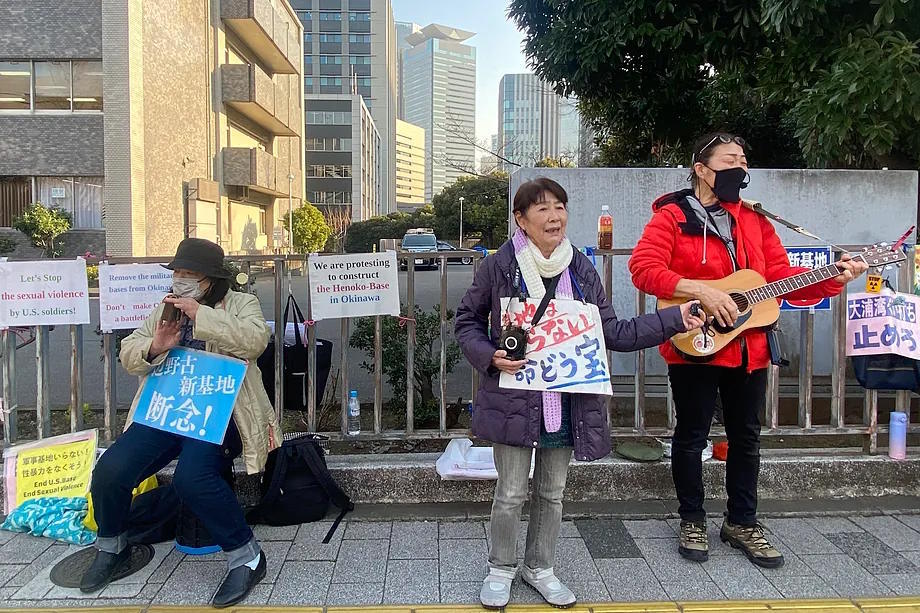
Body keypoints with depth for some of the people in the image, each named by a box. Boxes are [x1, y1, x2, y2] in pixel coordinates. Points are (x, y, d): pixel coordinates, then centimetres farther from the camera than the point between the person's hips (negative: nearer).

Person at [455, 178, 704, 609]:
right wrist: (489, 356, -16)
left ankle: (539, 568, 37)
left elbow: (612, 333, 3)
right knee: (511, 493, 6)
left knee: (552, 492, 16)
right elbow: (467, 320, 2)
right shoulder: (500, 266, -8)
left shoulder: (581, 270, 2)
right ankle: (501, 569, 31)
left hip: (567, 399, 4)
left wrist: (674, 319, -3)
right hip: (515, 398, -3)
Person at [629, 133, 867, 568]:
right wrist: (701, 291, -25)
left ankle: (742, 523, 29)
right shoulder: (672, 215, -6)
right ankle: (692, 521, 24)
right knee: (692, 436, 6)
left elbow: (780, 277, 10)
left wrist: (832, 280, -5)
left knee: (746, 437, 14)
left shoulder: (755, 220, 12)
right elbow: (643, 267, -18)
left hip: (750, 349, 6)